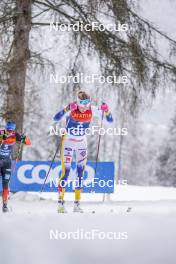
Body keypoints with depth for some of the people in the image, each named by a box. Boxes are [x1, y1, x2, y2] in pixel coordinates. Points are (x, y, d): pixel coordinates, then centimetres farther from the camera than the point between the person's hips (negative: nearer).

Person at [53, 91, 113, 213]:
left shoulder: (92, 110, -13)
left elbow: (110, 120, -10)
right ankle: (61, 203, -6)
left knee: (81, 172, 3)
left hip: (82, 143, 4)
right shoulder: (71, 109, -22)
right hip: (68, 142, -4)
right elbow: (56, 118, -35)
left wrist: (106, 110, -30)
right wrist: (67, 109, -49)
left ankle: (77, 204, 9)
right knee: (66, 172, -9)